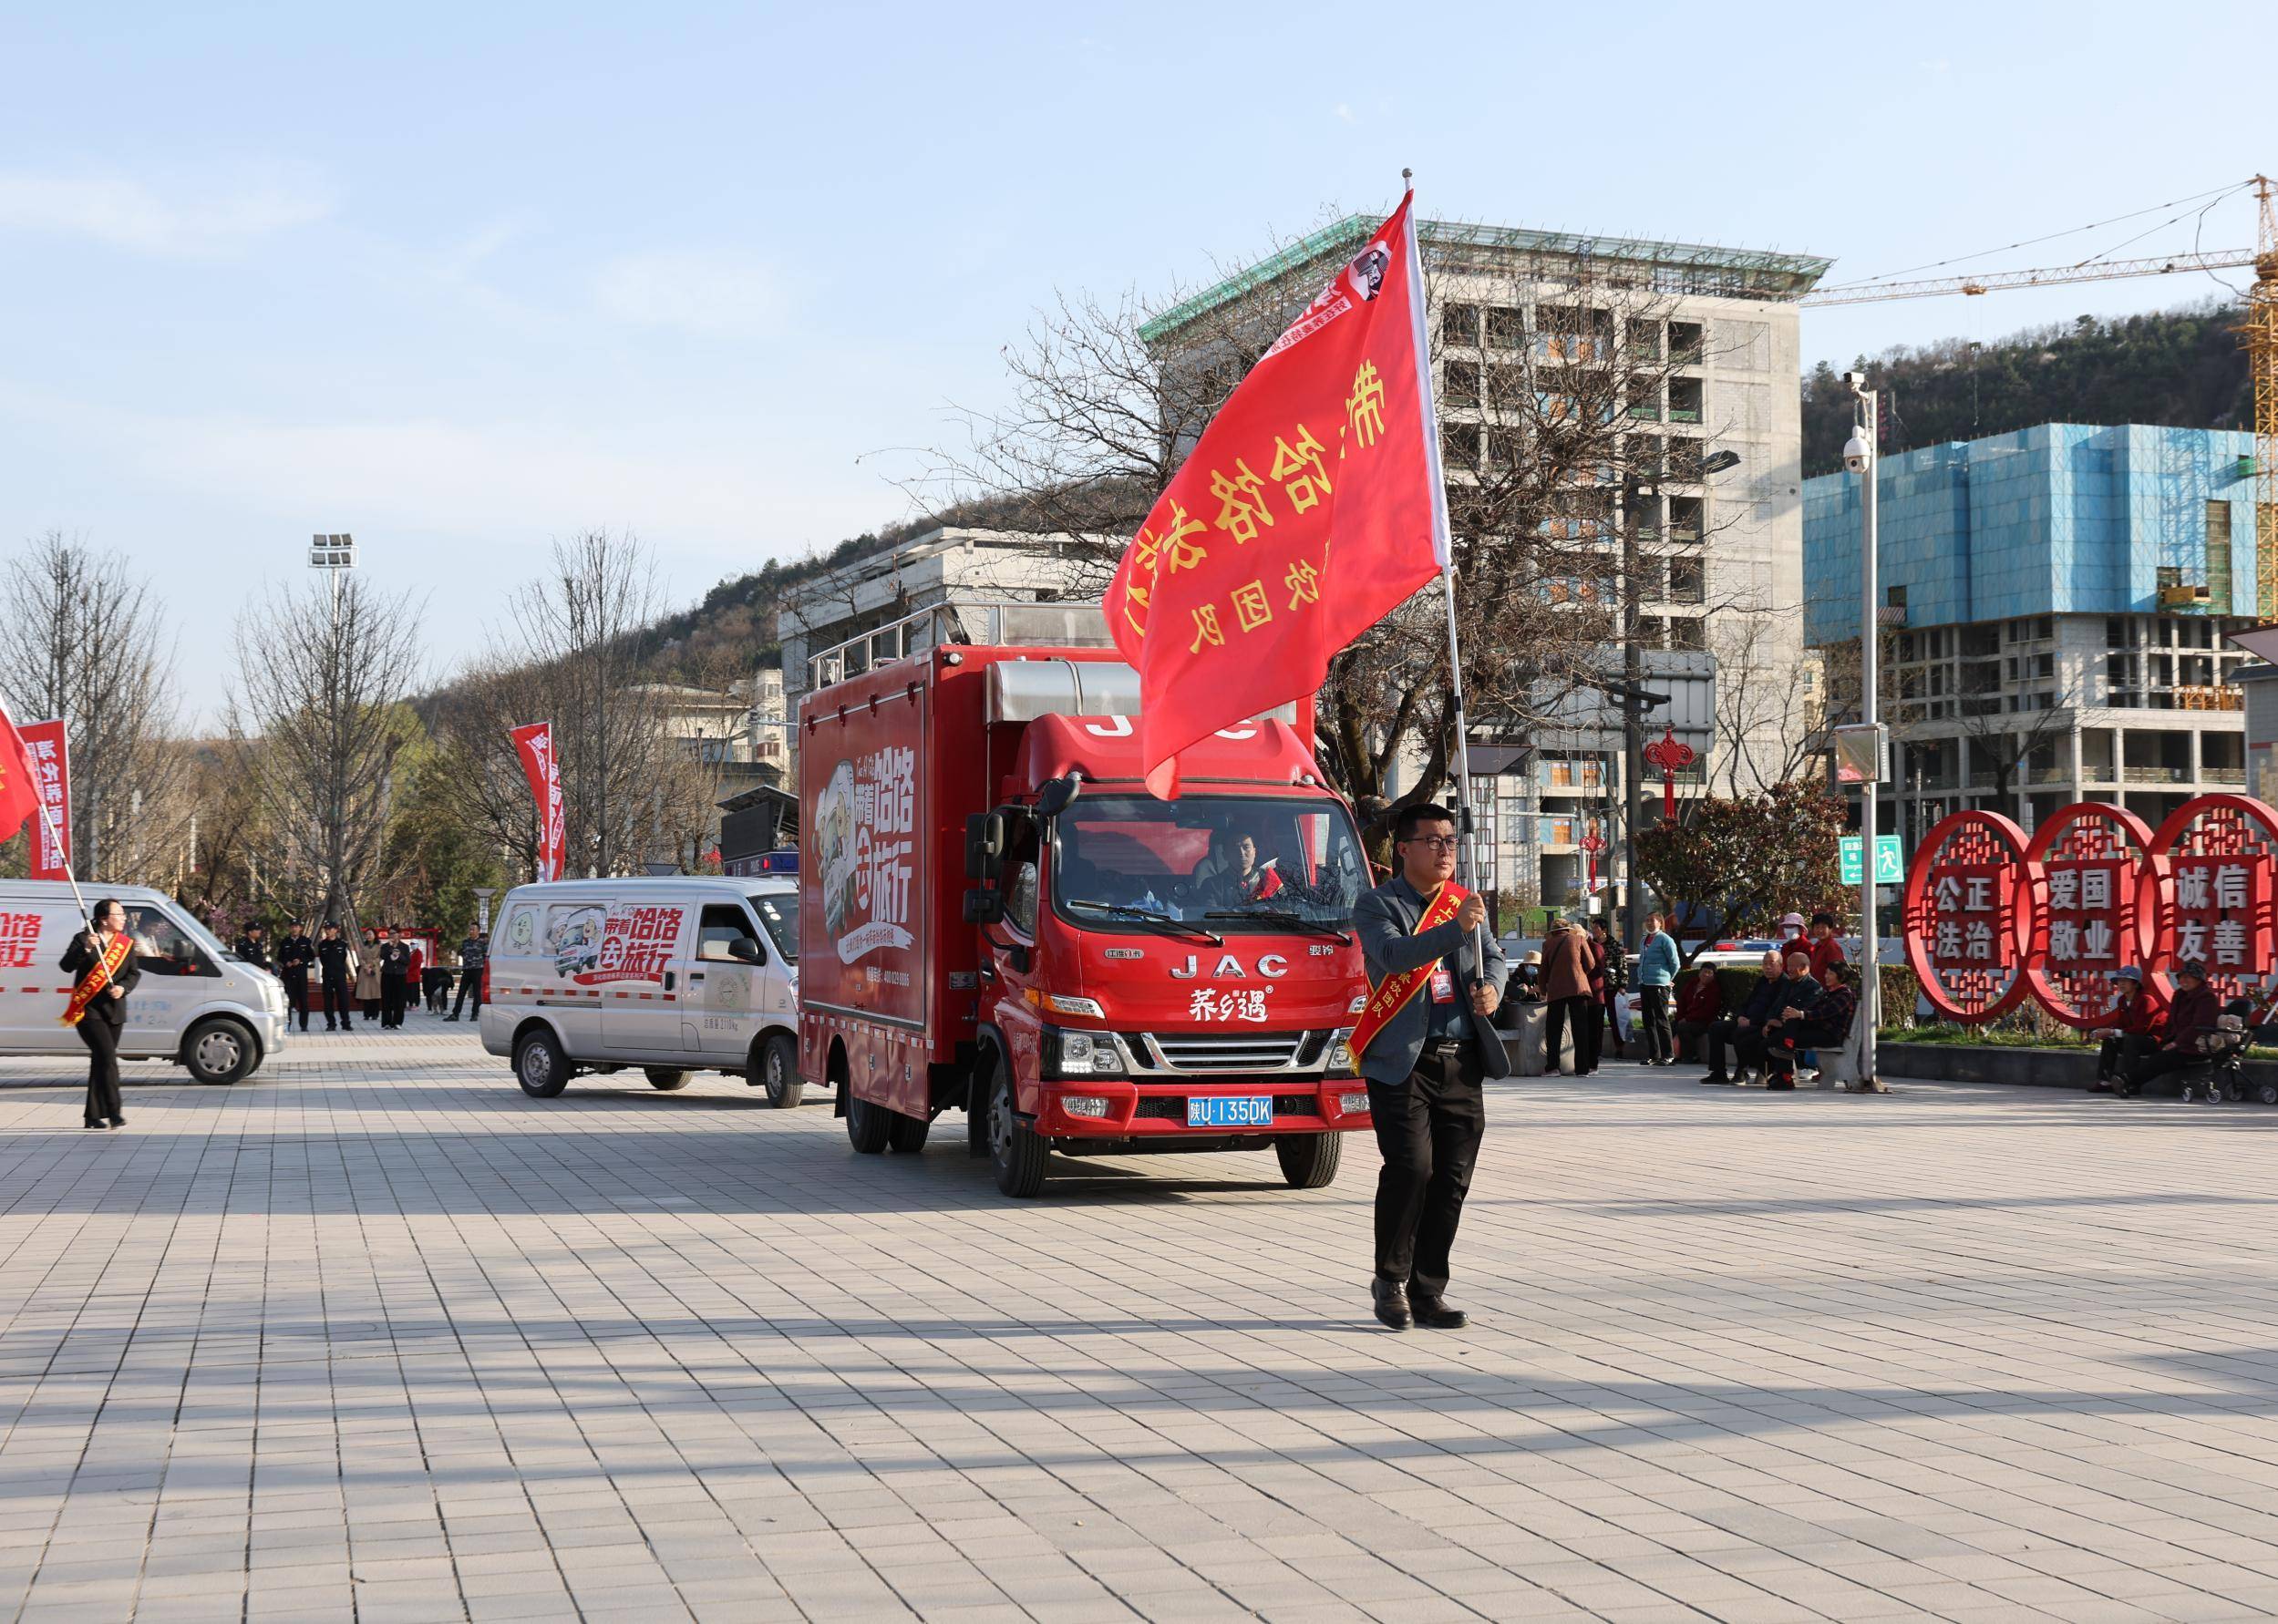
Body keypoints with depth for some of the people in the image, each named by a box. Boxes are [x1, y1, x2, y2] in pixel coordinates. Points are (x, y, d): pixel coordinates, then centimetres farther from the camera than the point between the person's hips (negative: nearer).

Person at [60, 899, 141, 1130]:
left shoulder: (126, 943, 10)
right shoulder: (83, 939, -3)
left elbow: (134, 973, 7)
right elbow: (67, 967, -12)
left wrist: (123, 988, -13)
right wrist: (85, 948, -26)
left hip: (114, 1011, 5)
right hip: (88, 1010, -5)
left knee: (100, 1062, 10)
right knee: (108, 1057, -17)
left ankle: (93, 1115, 15)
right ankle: (114, 1112, -20)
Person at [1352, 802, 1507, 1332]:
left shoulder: (1465, 901, 17)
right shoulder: (1376, 905, -1)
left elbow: (1492, 955, 17)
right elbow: (1394, 954, -18)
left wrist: (1490, 987, -5)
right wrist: (1455, 928, -29)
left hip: (1462, 1063, 5)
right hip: (1403, 1063, -5)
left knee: (1451, 1179, 4)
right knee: (1410, 1167, -15)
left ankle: (1428, 1291, 13)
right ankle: (1390, 1279, 4)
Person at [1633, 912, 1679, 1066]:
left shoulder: (1665, 940, -7)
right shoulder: (1644, 941, 16)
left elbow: (1675, 963, -6)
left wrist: (1667, 979, 3)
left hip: (1659, 985, -8)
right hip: (1644, 984, 8)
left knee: (1661, 1020, -6)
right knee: (1648, 1021, 9)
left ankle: (1668, 1056, -3)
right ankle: (1654, 1055, 15)